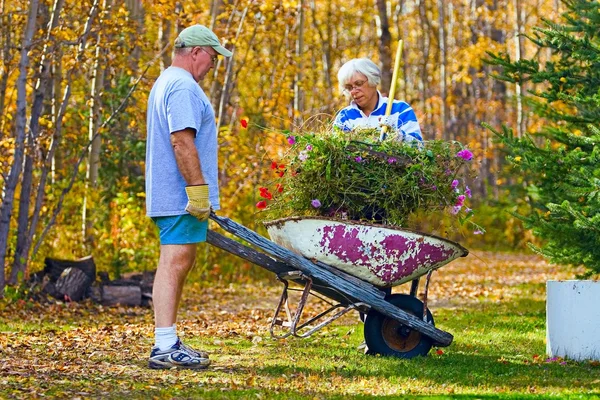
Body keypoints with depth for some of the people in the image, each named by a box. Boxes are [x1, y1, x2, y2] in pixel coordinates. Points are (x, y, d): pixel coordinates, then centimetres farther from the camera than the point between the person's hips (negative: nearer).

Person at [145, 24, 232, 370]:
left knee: (178, 265, 13)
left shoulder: (167, 82, 22)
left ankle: (170, 342, 16)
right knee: (174, 264, -12)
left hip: (170, 196, 11)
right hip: (182, 197, -11)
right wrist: (198, 190, -23)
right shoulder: (184, 86, -13)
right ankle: (165, 347, -15)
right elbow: (181, 140, -23)